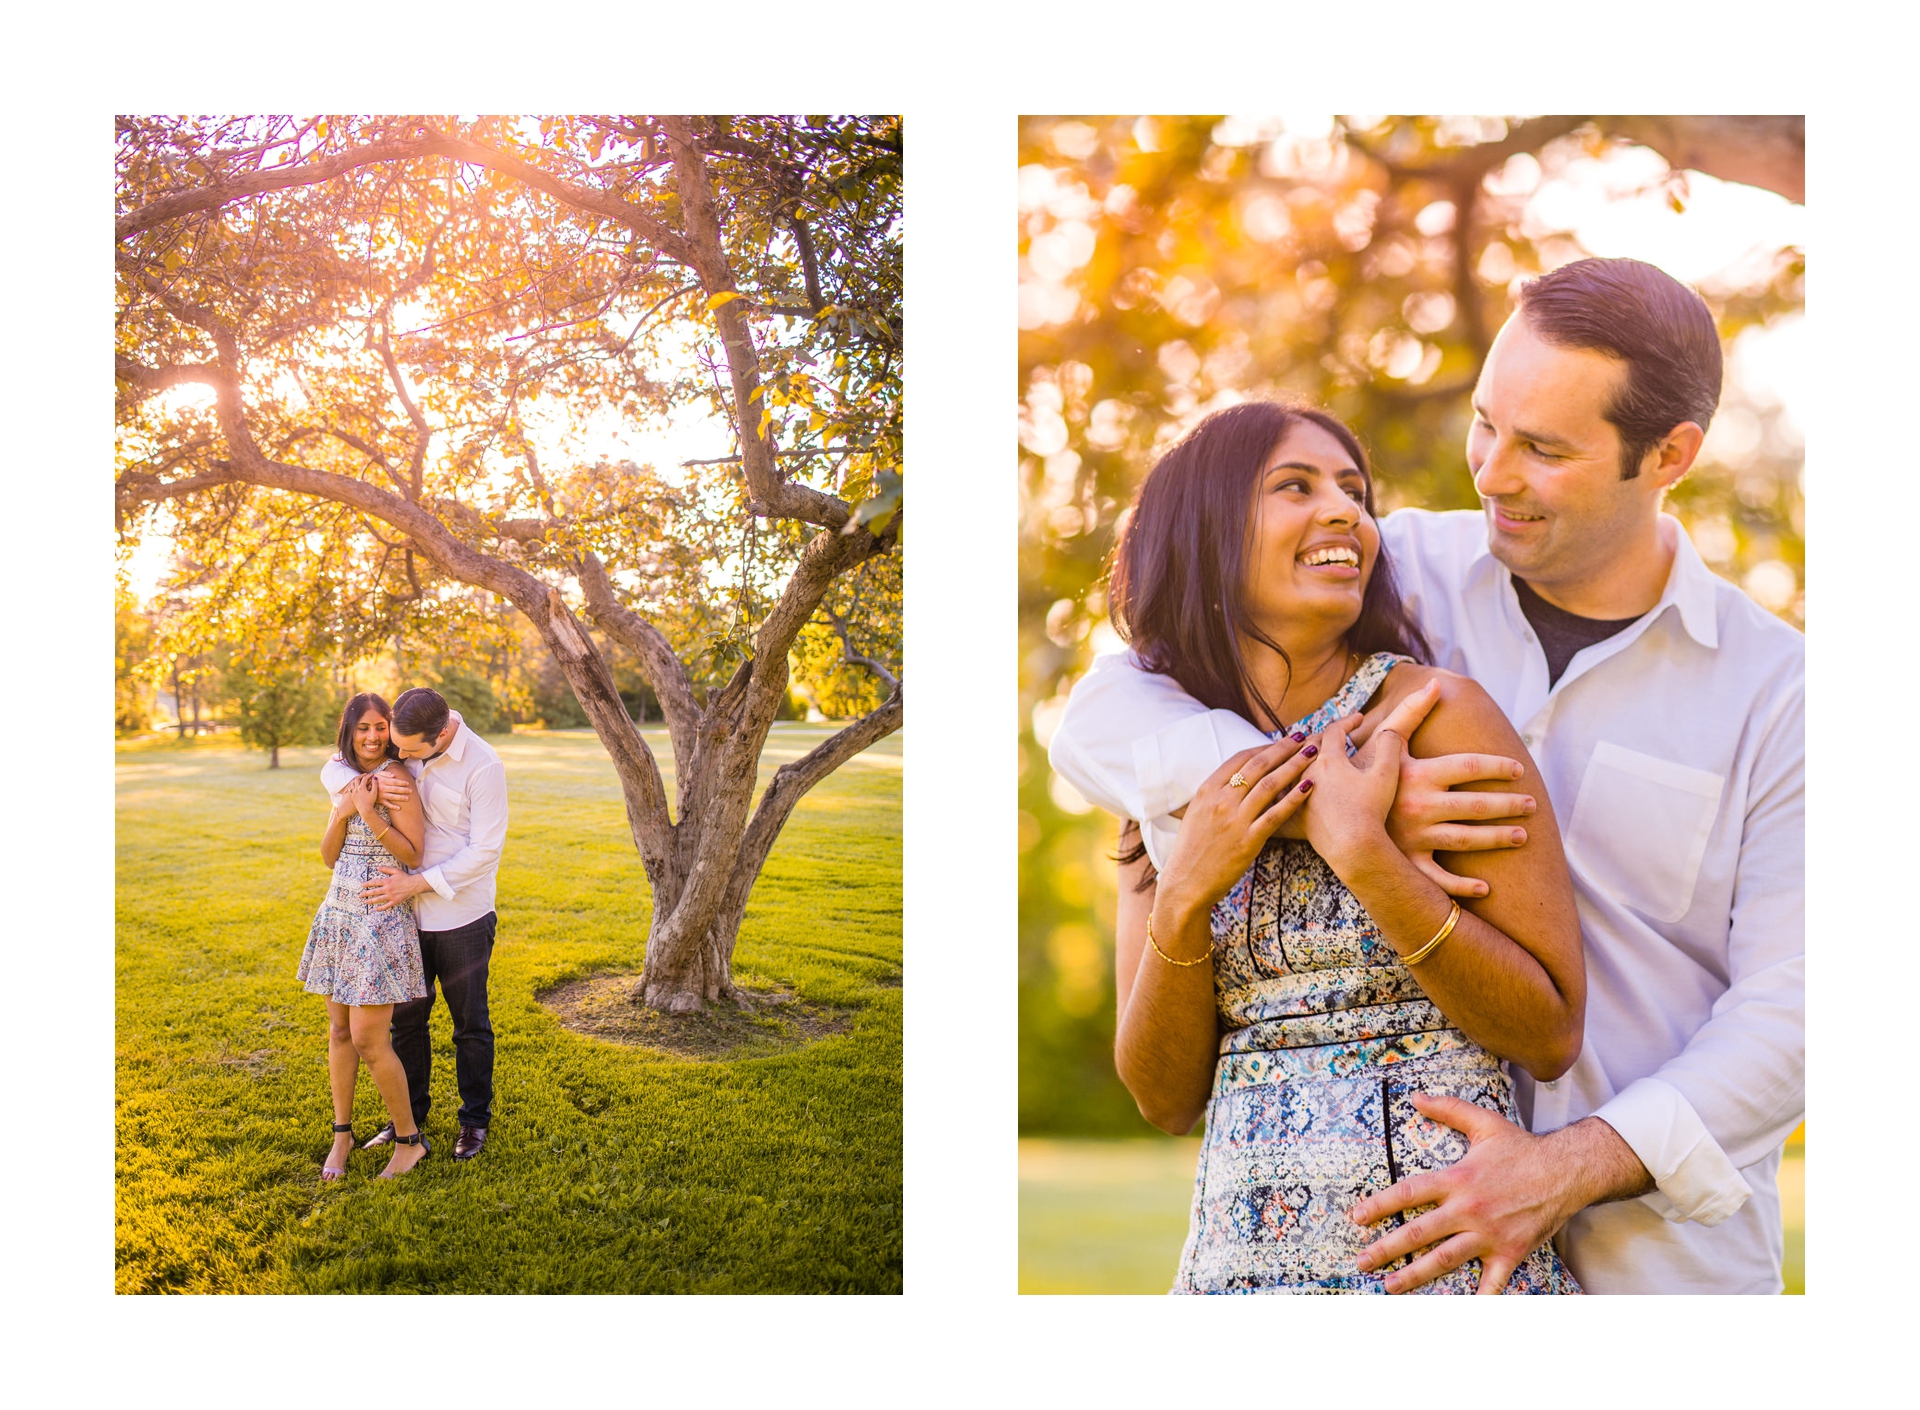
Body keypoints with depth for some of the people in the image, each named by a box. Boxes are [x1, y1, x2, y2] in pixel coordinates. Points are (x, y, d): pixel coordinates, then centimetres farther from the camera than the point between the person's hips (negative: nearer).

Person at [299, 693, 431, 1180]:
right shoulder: (344, 779, 12)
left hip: (382, 920, -7)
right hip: (339, 914, 7)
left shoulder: (395, 778, -11)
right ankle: (342, 1133, 26)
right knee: (339, 1031, 12)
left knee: (368, 1039, -6)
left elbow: (412, 855, -15)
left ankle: (409, 1139, 9)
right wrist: (343, 811, -8)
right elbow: (329, 856, 8)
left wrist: (370, 813, -22)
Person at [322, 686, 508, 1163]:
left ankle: (475, 1120, 24)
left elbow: (485, 851, -19)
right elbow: (333, 769, 3)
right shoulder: (400, 745, -3)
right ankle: (410, 1114, 32)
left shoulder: (483, 766, -21)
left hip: (462, 916, -5)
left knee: (470, 1024, 9)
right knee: (406, 1017, 16)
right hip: (408, 913, 5)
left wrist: (414, 883, -22)